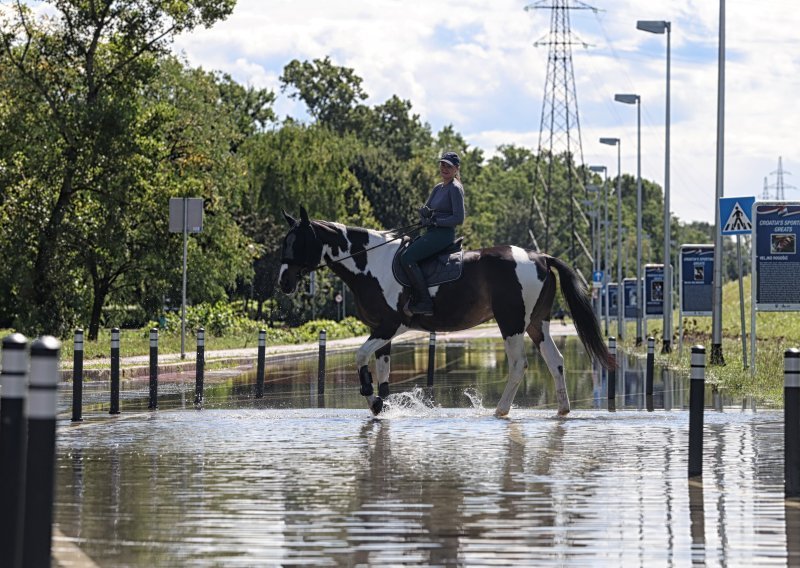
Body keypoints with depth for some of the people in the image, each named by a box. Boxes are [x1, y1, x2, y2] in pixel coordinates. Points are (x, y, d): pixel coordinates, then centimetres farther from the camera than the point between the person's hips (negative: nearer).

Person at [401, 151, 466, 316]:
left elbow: (459, 218, -16)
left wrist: (435, 221, -16)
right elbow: (425, 209, 18)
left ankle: (425, 302, -24)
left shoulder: (455, 189, -9)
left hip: (443, 234, -10)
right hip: (431, 234, 10)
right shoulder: (438, 188, 18)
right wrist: (424, 211, -6)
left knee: (407, 258, -23)